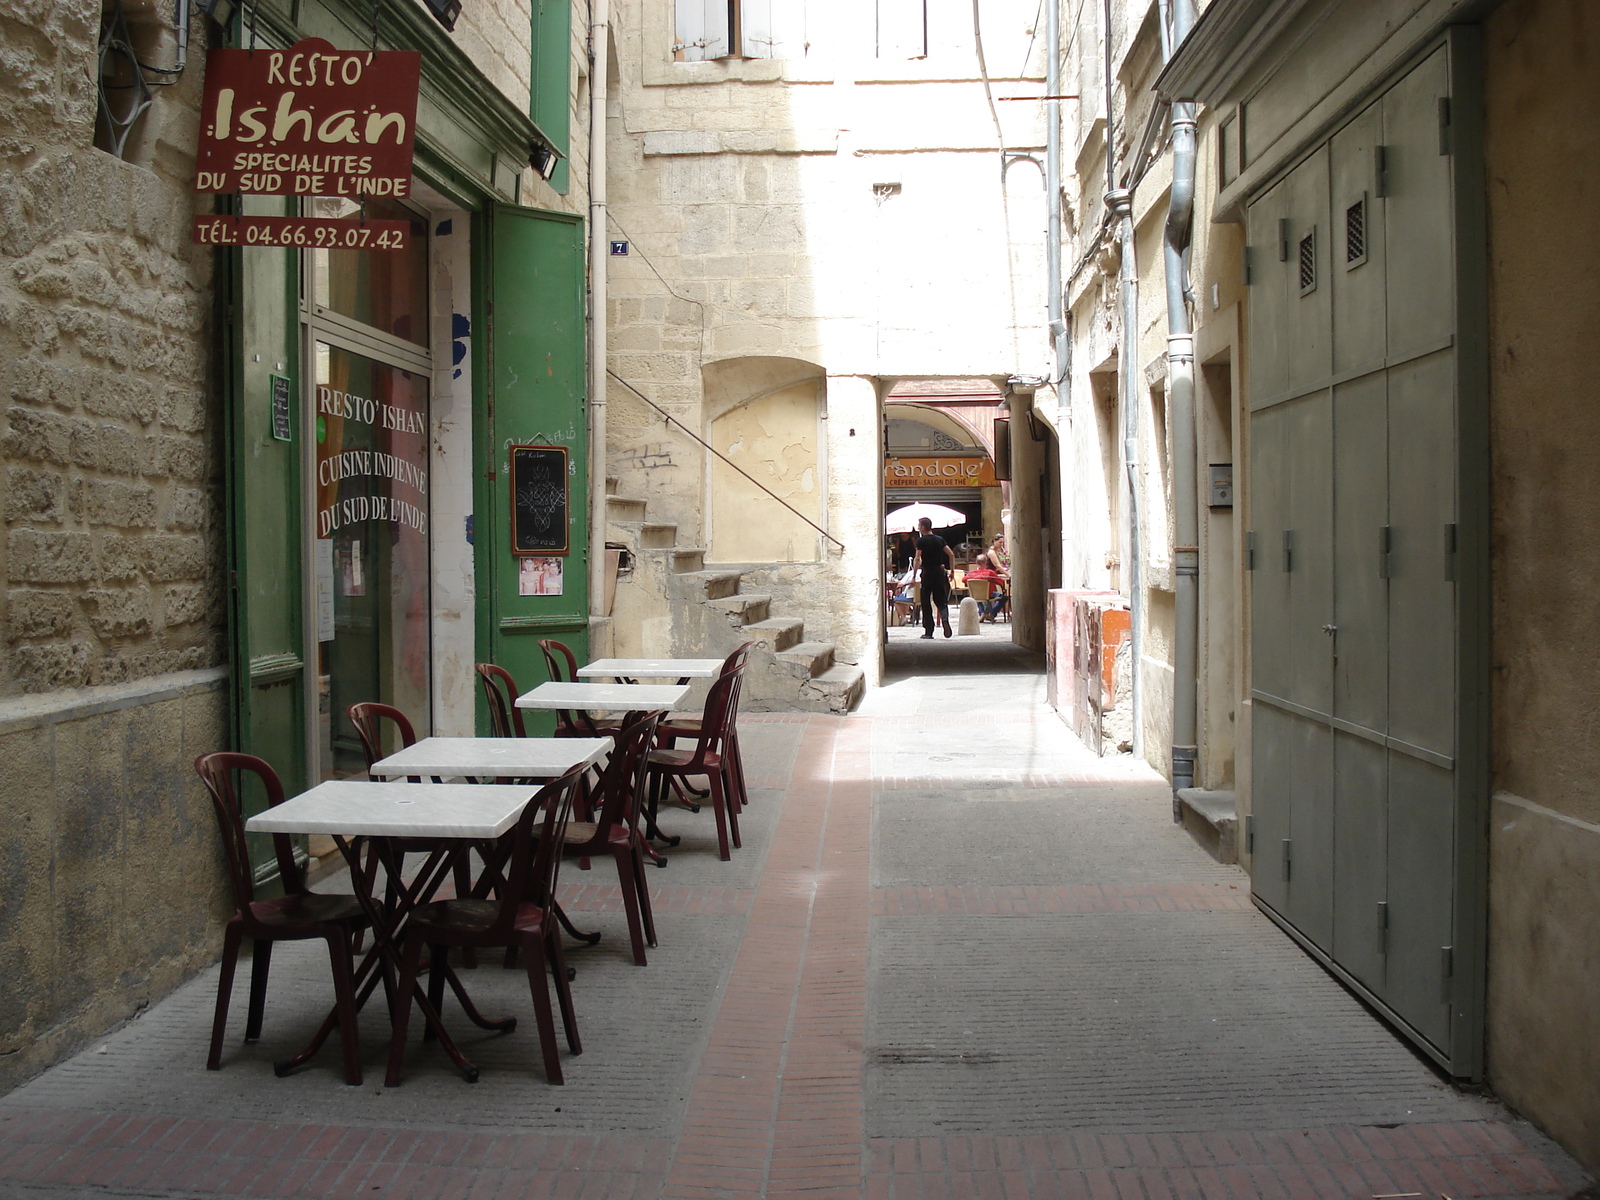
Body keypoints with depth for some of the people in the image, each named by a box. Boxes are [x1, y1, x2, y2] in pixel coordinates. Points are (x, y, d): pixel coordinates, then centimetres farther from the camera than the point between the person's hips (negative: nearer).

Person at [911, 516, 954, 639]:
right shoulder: (940, 539, 9)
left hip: (927, 573, -4)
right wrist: (952, 571, 11)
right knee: (941, 600, 9)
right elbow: (951, 554, 5)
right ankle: (945, 619, -22)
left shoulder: (921, 541, -6)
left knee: (926, 602, 3)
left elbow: (917, 559, -14)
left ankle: (928, 632, 3)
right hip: (939, 572, 4)